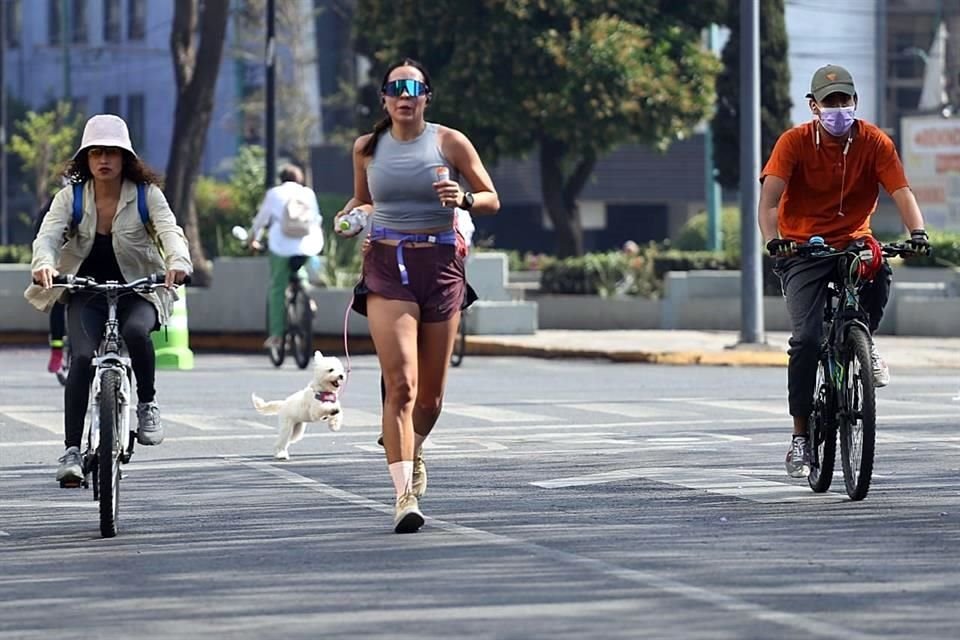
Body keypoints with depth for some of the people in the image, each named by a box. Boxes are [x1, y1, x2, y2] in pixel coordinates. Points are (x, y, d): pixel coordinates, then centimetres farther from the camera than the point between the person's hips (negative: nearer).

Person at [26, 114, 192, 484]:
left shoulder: (147, 194, -4)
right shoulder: (71, 197, -2)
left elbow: (169, 230, -20)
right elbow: (48, 234, -16)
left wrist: (177, 262, -43)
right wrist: (44, 264, -40)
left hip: (137, 291, -1)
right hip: (86, 293, 1)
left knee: (136, 331, -34)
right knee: (83, 357, -22)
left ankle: (147, 403, -8)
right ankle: (71, 451, -19)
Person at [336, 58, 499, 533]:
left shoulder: (450, 143, 1)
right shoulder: (367, 148, 6)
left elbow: (492, 200, 6)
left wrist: (463, 199, -15)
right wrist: (350, 216, 0)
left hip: (440, 266, 1)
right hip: (387, 266, -1)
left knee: (430, 395, 8)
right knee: (400, 382, -18)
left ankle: (412, 451, 41)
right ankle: (404, 494, -21)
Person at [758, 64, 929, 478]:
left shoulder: (874, 143, -5)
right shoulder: (794, 143, -10)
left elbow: (901, 191, -14)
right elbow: (769, 198, -20)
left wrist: (917, 232, -33)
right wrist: (772, 241, -38)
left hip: (853, 242, 1)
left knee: (879, 274, -34)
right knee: (807, 339, -17)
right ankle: (799, 439, -7)